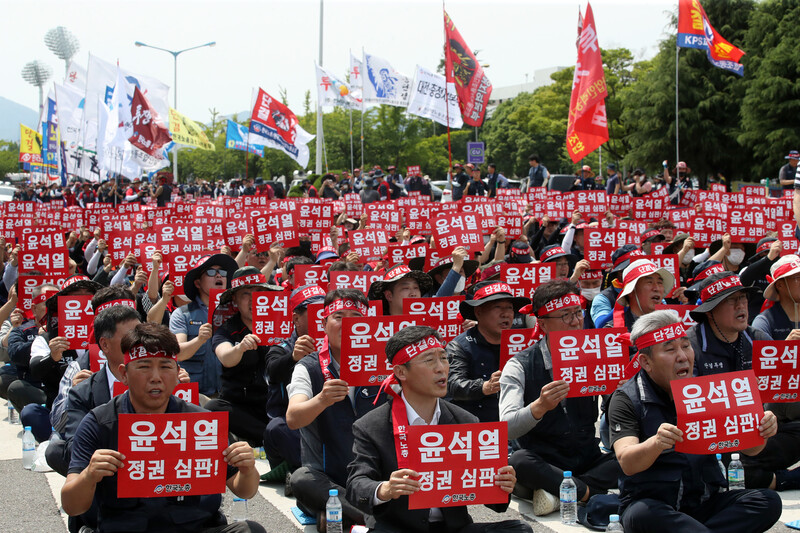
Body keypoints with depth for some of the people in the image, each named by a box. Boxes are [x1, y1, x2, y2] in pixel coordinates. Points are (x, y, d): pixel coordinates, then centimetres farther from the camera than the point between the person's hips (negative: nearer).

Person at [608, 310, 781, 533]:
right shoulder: (627, 399, -4)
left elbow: (747, 448, 6)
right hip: (652, 503, -5)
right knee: (641, 515, -38)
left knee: (768, 500, -19)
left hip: (704, 502, 5)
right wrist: (655, 444, -41)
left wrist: (761, 431, -18)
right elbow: (627, 463, -19)